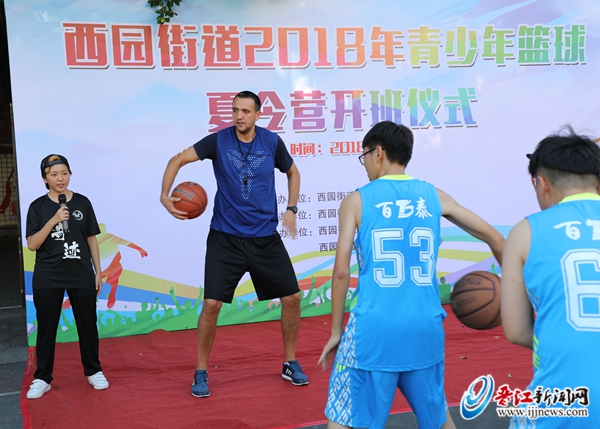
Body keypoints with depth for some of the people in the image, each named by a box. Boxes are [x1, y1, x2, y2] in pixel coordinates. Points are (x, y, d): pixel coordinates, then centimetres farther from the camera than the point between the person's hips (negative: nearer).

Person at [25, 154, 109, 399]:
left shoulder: (82, 203, 2)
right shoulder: (38, 207, -2)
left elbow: (91, 239, 7)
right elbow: (32, 244, -9)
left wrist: (98, 271, 5)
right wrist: (53, 221, -20)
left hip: (81, 275, 1)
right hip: (47, 278, -1)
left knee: (88, 324, 8)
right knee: (46, 328, 6)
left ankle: (93, 372, 24)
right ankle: (42, 379, 17)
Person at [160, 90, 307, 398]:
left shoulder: (272, 142, -1)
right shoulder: (218, 141, -6)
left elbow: (292, 172, 16)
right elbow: (177, 160, -2)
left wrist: (291, 209, 6)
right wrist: (164, 196, -15)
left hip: (266, 238, 2)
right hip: (225, 238, -2)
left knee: (292, 297, 4)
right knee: (212, 303, -8)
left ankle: (290, 364, 24)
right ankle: (201, 373, 11)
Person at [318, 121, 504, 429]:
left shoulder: (356, 200, -1)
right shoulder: (434, 196, 8)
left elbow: (341, 271, -4)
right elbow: (494, 238, 12)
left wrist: (336, 331, 6)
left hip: (374, 329, -3)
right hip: (425, 328, 4)